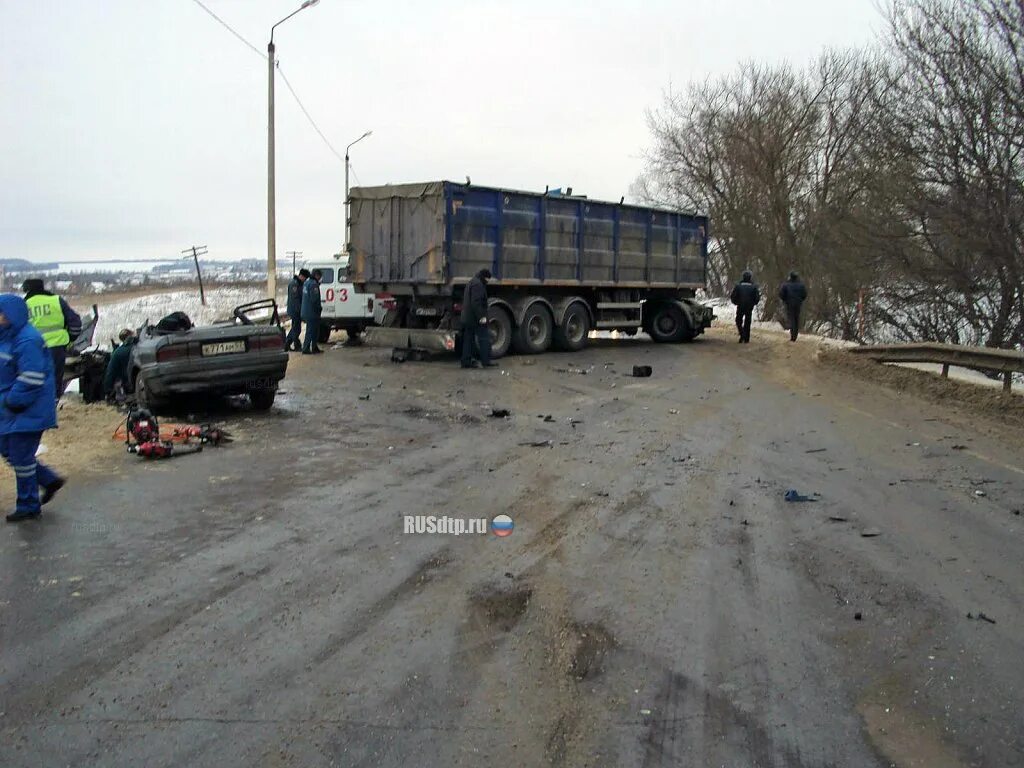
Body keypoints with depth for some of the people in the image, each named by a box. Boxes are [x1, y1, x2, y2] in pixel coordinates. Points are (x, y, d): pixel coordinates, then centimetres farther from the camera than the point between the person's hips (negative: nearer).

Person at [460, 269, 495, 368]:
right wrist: (481, 316, -23)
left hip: (467, 318, 10)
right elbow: (476, 302, -23)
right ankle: (485, 361, -6)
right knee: (484, 339, -5)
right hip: (476, 319, -10)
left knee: (468, 340, 9)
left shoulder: (470, 283, 20)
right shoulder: (478, 284, -14)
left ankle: (466, 362, 9)